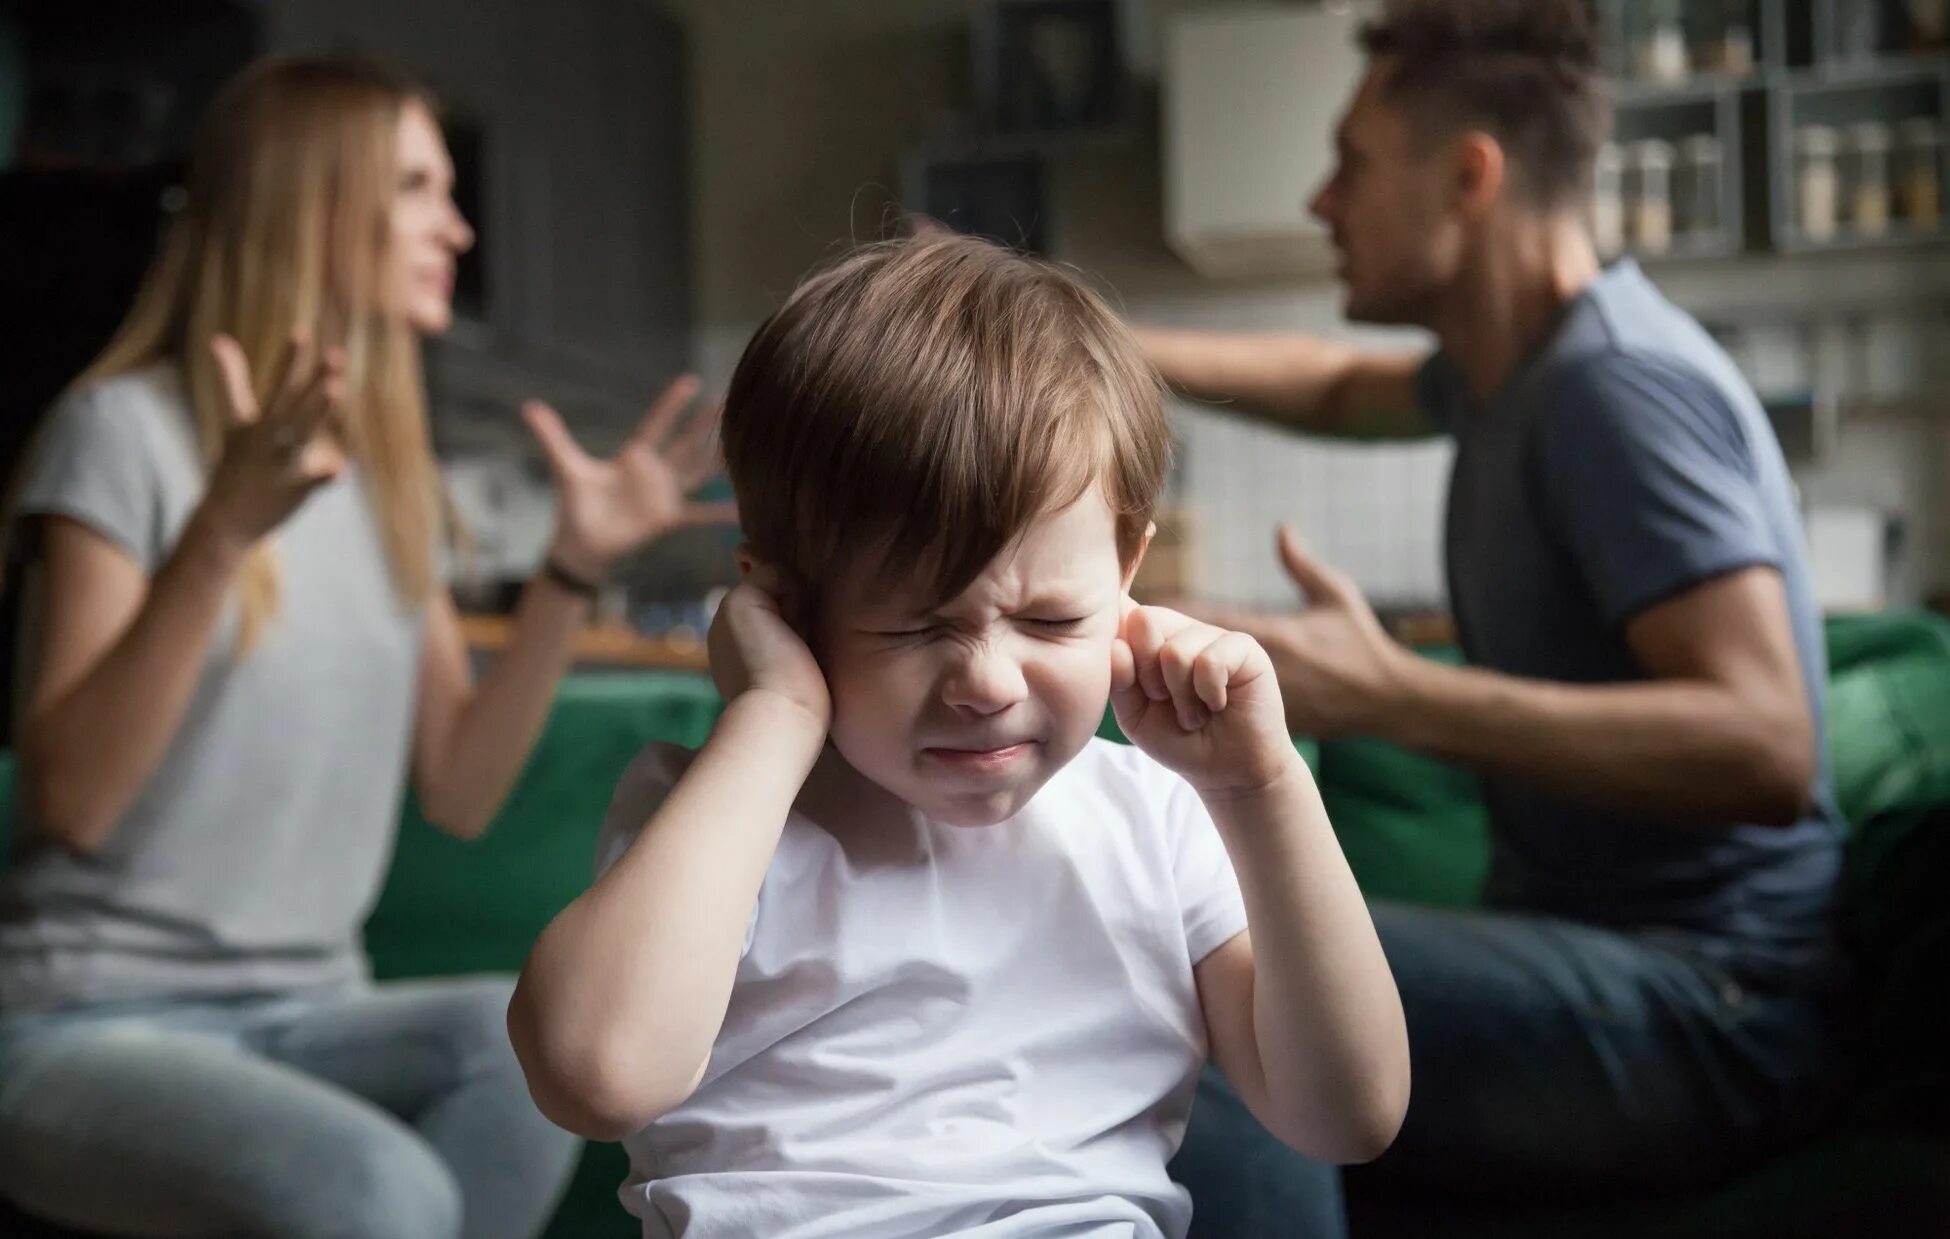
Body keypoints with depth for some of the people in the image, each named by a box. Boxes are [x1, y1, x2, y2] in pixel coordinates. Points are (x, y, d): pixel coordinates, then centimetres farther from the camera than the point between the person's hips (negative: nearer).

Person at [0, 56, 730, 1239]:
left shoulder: (391, 473, 13)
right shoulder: (129, 429, -7)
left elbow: (461, 794, 8)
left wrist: (575, 568, -2)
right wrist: (224, 532, -27)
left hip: (305, 1014, 6)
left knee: (525, 1029, -28)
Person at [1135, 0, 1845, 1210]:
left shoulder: (1617, 385, -17)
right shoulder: (1520, 366, 13)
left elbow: (1767, 744, -27)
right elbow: (1338, 387, 35)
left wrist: (1390, 692, -35)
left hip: (1709, 1017, -10)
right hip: (1590, 952, 10)